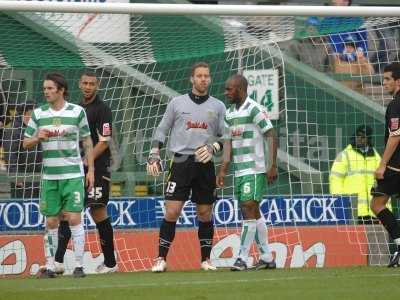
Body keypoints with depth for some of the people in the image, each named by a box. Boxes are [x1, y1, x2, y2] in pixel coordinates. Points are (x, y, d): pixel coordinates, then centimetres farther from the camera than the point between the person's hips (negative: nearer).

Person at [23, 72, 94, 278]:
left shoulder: (77, 112, 0)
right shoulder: (38, 114, 6)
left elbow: (87, 142, 7)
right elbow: (26, 143, 11)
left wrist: (91, 170, 3)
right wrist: (37, 138, -11)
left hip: (73, 174, -2)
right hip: (49, 175, 3)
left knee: (74, 218, -8)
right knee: (51, 221, 3)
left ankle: (79, 265, -3)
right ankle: (49, 266, 9)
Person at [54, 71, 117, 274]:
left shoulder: (102, 109, -7)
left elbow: (104, 142, -13)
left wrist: (85, 163, -16)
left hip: (96, 169, -7)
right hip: (76, 170, 7)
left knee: (98, 212, -5)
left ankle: (110, 262, 4)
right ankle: (58, 262, -1)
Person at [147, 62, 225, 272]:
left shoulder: (218, 107, 8)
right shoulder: (177, 103, 6)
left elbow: (224, 137, 11)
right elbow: (161, 131, 10)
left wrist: (212, 148, -8)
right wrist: (154, 156, 1)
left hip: (205, 165, 2)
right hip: (181, 162, -2)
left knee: (205, 214, 5)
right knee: (171, 212, -8)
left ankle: (206, 259, 14)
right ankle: (161, 259, -4)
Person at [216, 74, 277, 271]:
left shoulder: (254, 109, -10)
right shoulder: (229, 113, 14)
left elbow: (271, 136, -12)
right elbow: (228, 142, 15)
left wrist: (273, 166, -17)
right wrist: (223, 170, 7)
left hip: (255, 169, -8)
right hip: (239, 170, 8)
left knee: (248, 209, -12)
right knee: (253, 213, 10)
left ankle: (242, 258, -12)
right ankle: (266, 258, 16)